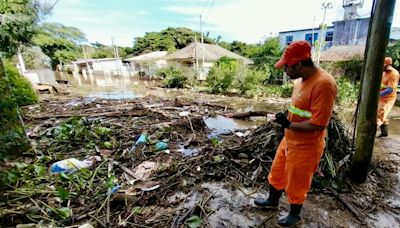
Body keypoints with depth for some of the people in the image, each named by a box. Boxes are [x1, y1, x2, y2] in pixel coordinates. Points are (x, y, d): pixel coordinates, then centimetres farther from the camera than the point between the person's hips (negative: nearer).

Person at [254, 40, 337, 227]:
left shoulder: (323, 83, -26)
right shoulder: (301, 80, 3)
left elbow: (318, 123, -27)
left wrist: (288, 124, -21)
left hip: (305, 147, -8)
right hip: (289, 140, 9)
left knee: (296, 184, 14)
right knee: (277, 173, 23)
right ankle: (272, 201, 48)